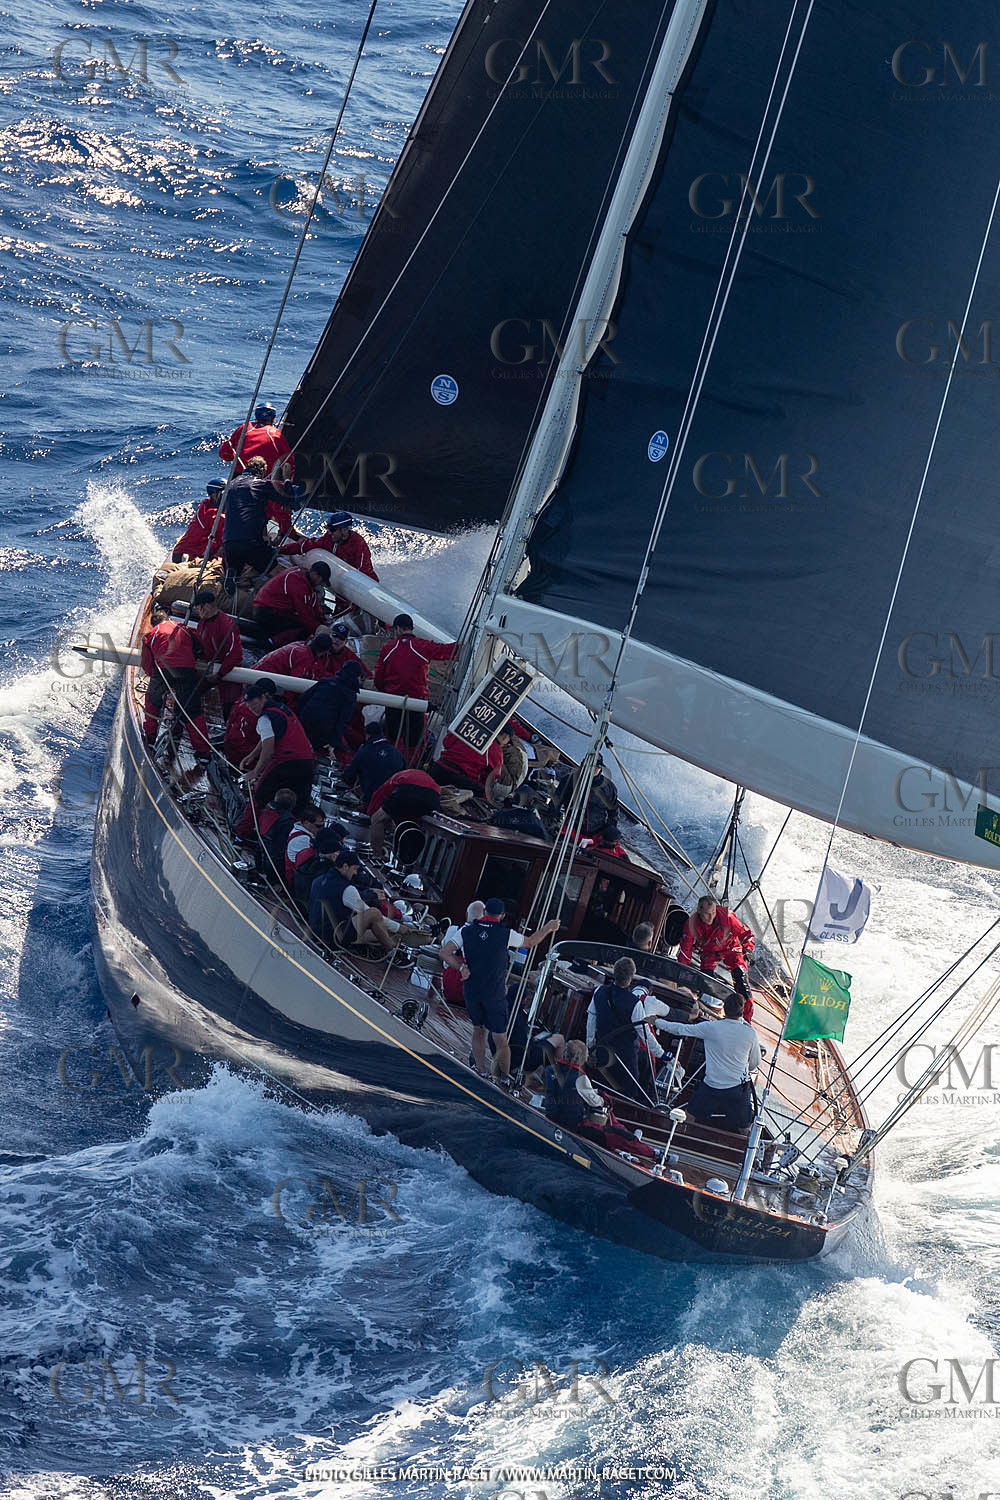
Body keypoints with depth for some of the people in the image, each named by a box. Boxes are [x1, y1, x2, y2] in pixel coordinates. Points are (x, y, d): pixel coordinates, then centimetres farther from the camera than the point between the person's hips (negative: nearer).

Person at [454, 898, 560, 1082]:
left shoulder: (466, 931, -4)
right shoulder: (506, 934, -9)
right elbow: (531, 942, 7)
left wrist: (462, 967, -2)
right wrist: (548, 928, 22)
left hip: (472, 991, 3)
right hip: (495, 994, -2)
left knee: (478, 1030, 19)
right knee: (500, 1039, 4)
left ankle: (481, 1072, 19)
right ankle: (505, 1079, 9)